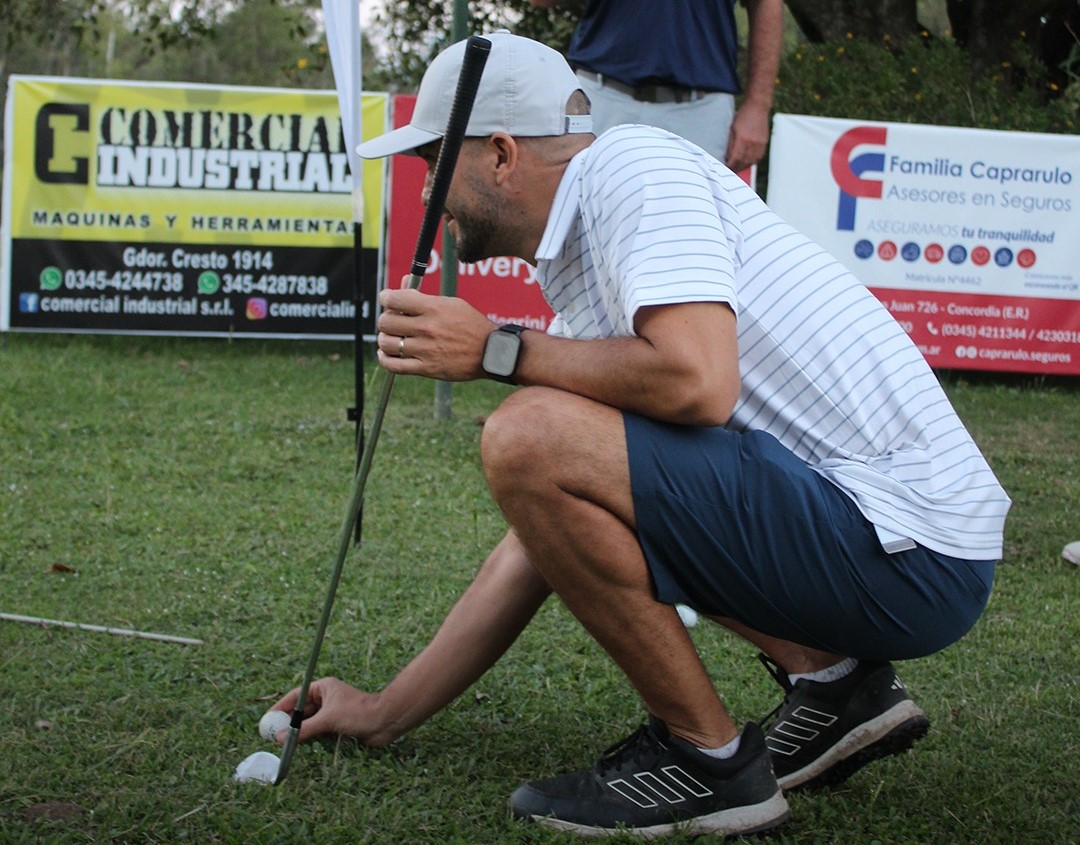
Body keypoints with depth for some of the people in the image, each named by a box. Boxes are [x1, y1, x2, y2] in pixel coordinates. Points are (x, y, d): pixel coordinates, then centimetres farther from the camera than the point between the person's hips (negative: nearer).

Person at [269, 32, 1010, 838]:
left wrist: (497, 348, -12)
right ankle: (833, 682, 14)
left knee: (531, 438, -20)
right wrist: (388, 713, 25)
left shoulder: (631, 164, -9)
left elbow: (698, 381, -27)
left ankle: (707, 758, -5)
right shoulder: (581, 276, 17)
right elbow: (543, 538, 21)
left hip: (908, 552, -10)